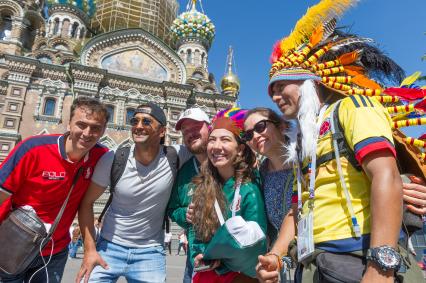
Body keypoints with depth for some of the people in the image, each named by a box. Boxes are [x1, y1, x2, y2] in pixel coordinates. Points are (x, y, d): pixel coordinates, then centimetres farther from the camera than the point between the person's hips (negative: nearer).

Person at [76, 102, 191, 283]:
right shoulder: (113, 159, -14)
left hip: (150, 252, 0)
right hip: (110, 246, 1)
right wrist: (90, 249, -7)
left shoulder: (175, 157, -15)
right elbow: (87, 202, -3)